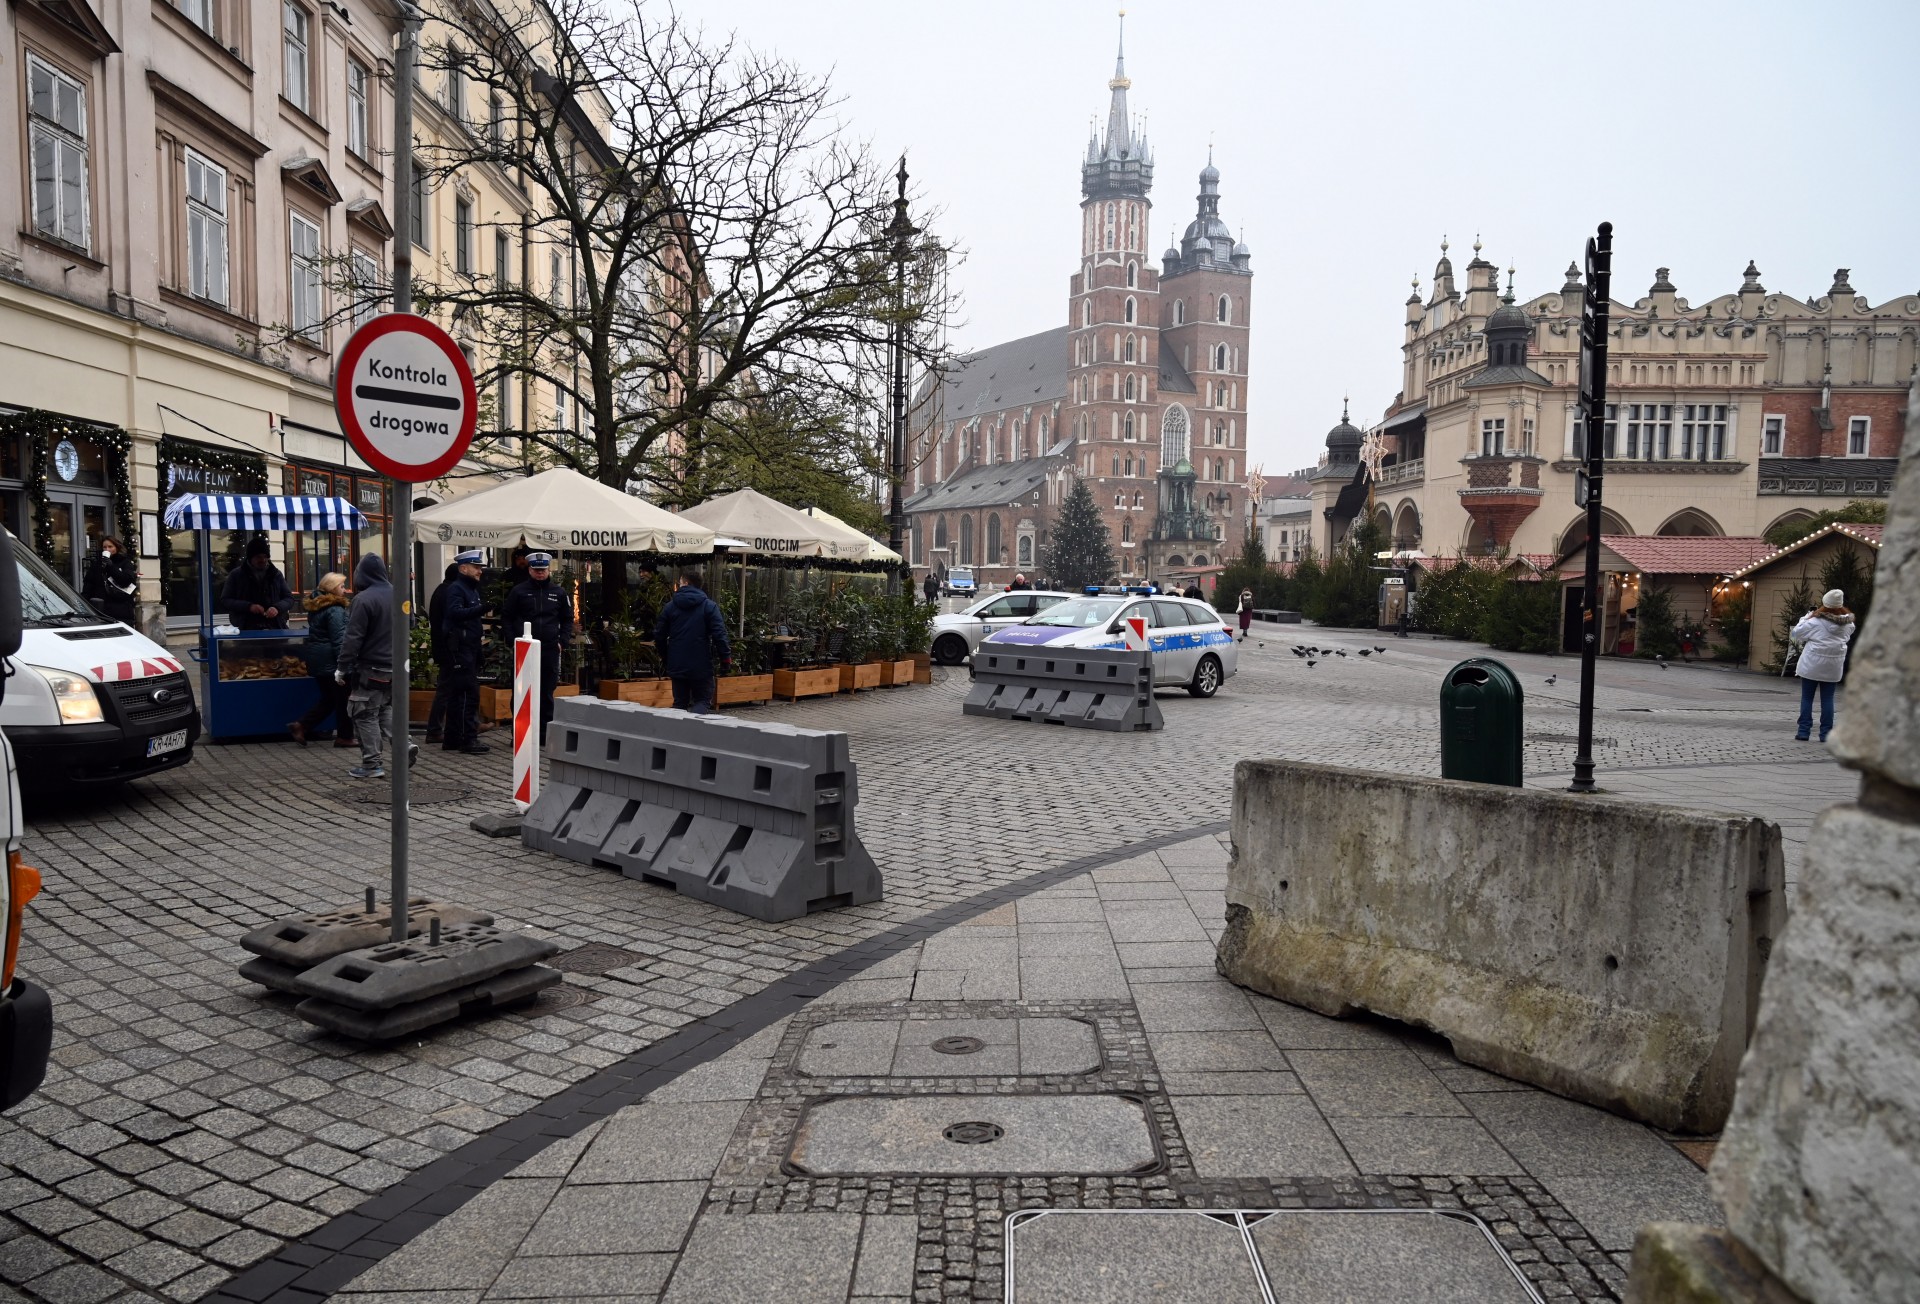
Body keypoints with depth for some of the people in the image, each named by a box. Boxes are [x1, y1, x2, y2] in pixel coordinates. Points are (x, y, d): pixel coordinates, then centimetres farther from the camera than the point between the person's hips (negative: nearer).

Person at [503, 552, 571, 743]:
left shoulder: (559, 593, 9)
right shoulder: (519, 591, 3)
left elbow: (567, 619, 15)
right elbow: (508, 619, 6)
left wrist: (562, 642, 4)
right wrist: (514, 642, -4)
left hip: (550, 650, 2)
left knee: (547, 694, 7)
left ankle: (545, 735, 15)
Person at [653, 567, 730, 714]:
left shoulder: (669, 606, 4)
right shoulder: (709, 606, -5)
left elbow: (659, 635, 8)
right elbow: (719, 634, -12)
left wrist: (664, 656, 22)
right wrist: (726, 656, -3)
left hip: (677, 667, 3)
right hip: (701, 667, -3)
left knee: (680, 703, 13)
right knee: (702, 700, 3)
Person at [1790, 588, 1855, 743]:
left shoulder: (1815, 621, -14)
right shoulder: (1847, 623, 0)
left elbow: (1796, 633, -6)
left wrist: (1806, 618, 5)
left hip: (1812, 665, -3)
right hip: (1833, 666, 3)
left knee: (1807, 697, 5)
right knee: (1827, 699, 8)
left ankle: (1803, 730, 3)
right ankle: (1826, 733, 7)